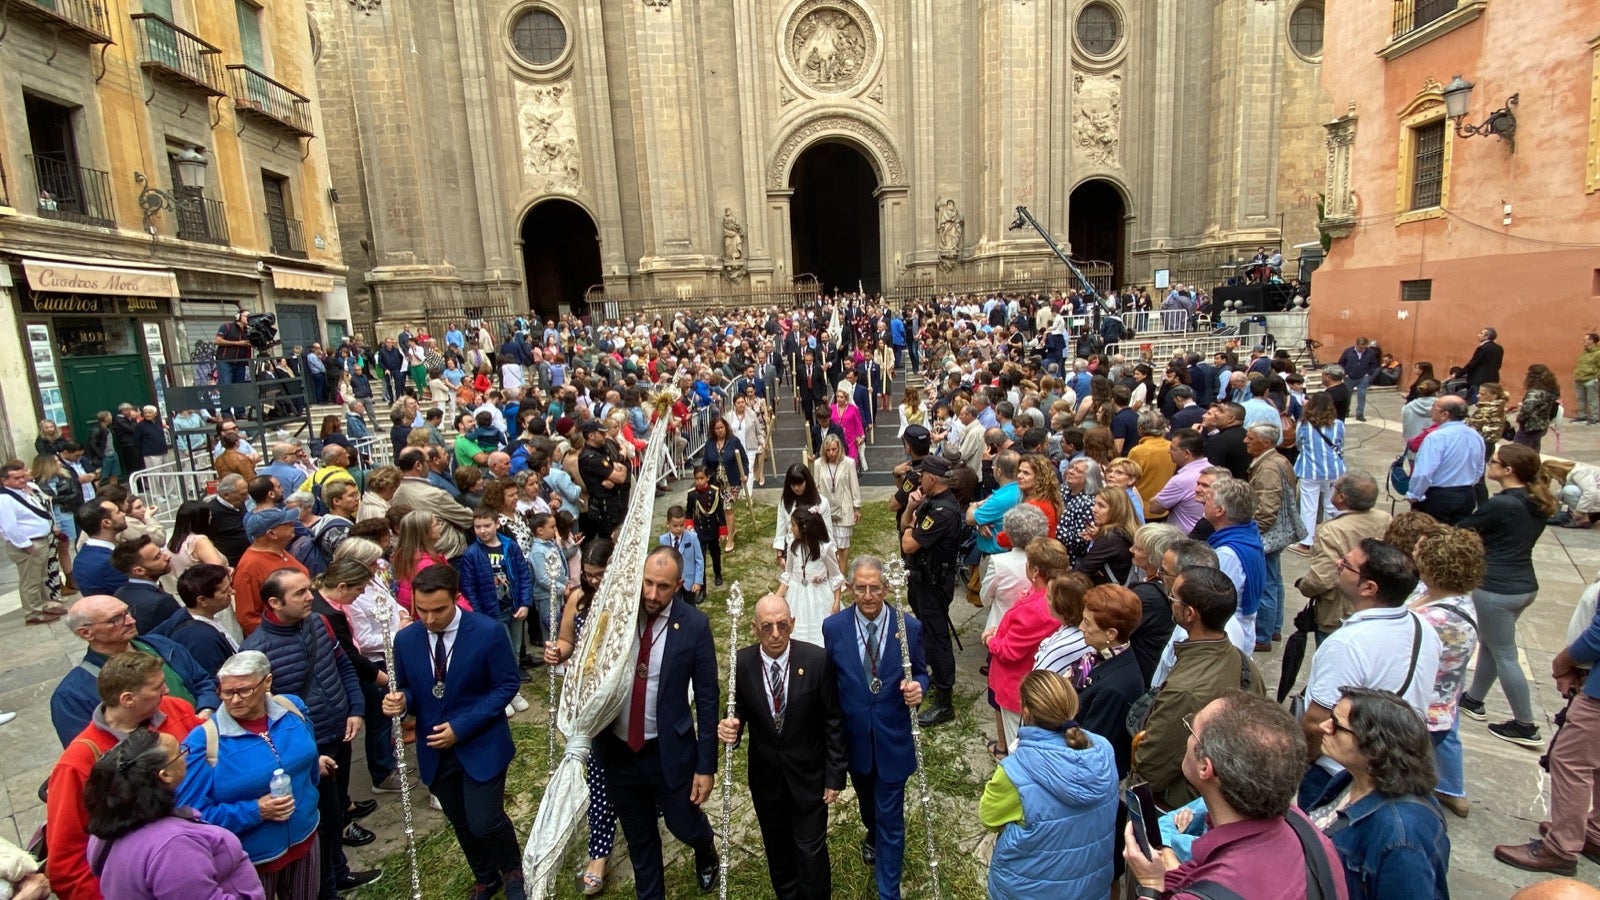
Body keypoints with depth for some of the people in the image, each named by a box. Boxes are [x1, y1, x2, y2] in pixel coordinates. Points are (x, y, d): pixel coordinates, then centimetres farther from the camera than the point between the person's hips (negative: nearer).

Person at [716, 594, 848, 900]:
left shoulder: (817, 659, -19)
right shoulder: (741, 663, -15)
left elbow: (833, 721, -10)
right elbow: (740, 711, -1)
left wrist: (835, 774, -8)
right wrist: (730, 727, -24)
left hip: (808, 774, -2)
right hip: (765, 776, 2)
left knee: (811, 849, 8)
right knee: (777, 849, 22)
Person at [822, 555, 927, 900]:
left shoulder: (910, 627, -16)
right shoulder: (833, 627, -13)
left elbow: (920, 674, -3)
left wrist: (917, 688, -26)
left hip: (892, 739, -2)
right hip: (854, 737, 3)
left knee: (890, 817, 7)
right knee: (867, 803, 29)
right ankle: (873, 835, 62)